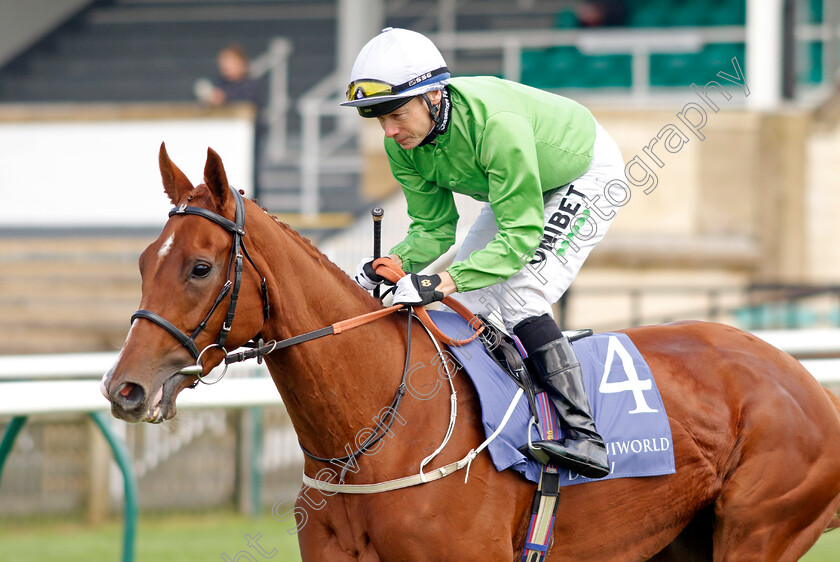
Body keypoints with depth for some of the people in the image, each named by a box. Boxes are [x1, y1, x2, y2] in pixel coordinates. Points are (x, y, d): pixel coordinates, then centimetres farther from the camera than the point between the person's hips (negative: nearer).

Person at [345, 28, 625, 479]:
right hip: (522, 189, 8)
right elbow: (433, 229, -11)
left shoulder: (495, 123, -43)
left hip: (588, 175, -8)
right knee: (468, 301, 2)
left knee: (518, 300, -23)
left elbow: (521, 235, -41)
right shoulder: (403, 145, -19)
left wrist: (445, 281, -52)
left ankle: (584, 437, -25)